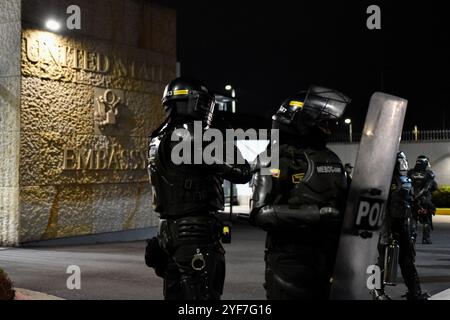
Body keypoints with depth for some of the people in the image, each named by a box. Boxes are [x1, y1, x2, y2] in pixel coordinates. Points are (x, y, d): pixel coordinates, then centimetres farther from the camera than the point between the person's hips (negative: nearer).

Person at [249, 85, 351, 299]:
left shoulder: (332, 160, 14)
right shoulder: (281, 160, -11)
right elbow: (261, 213, -20)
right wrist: (312, 213, -26)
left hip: (330, 258, 8)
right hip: (292, 262, -7)